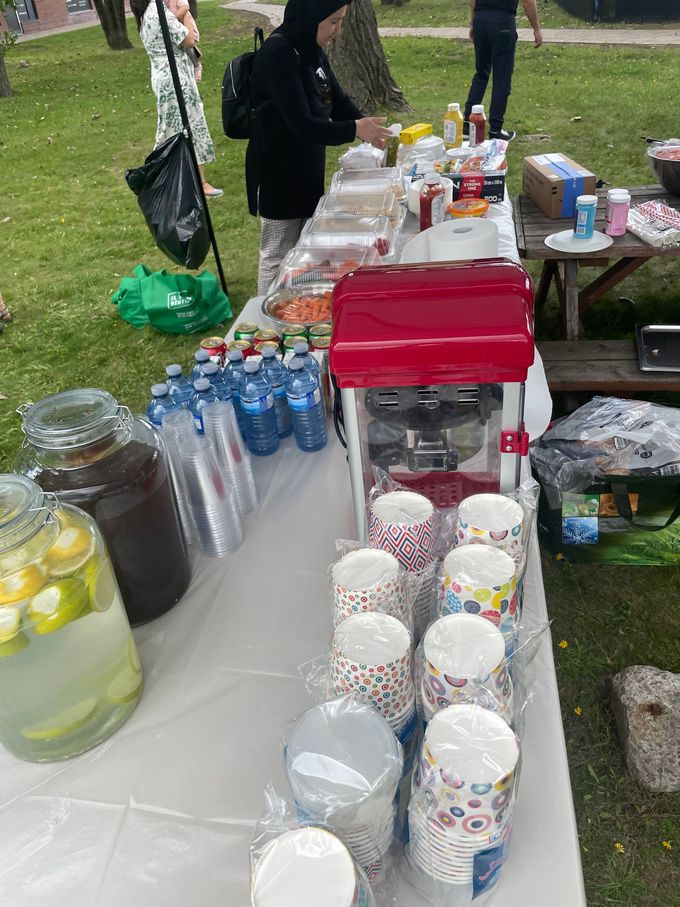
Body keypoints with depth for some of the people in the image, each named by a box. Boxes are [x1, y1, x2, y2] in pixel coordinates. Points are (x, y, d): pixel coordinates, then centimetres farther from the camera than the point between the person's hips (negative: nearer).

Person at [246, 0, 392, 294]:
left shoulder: (311, 51, 6)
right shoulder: (278, 54, -21)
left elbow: (338, 101, 13)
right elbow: (301, 124, -27)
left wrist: (371, 129, -2)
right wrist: (354, 130, -25)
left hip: (307, 168, 9)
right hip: (278, 173, -9)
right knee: (278, 256, 2)